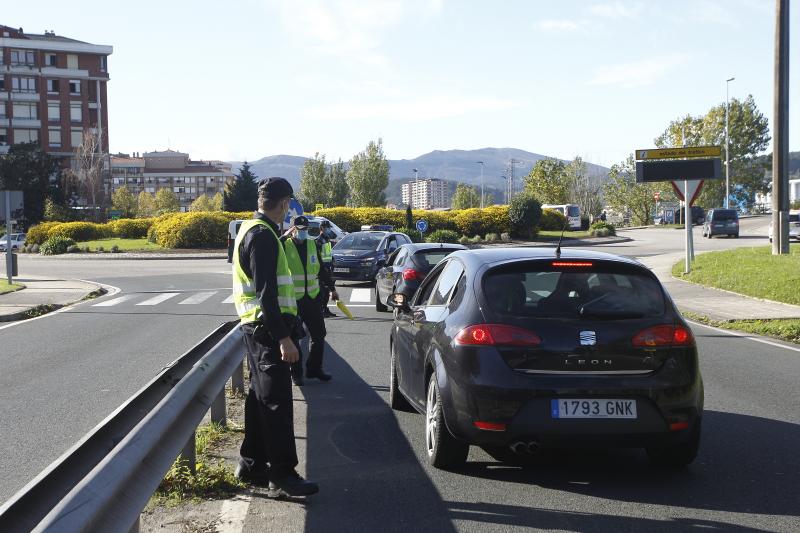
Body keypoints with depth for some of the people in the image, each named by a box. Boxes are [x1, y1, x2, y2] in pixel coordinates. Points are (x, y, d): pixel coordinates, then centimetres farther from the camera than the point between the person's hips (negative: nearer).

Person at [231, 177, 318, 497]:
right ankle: (282, 477, -8)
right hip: (266, 327, -11)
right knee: (277, 401, -9)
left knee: (261, 396, 16)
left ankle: (251, 464, 25)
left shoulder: (252, 230, 15)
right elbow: (266, 292, -23)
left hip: (256, 326, 11)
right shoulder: (263, 235, -17)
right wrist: (283, 337, -25)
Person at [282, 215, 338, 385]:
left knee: (319, 335, 9)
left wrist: (332, 288, 19)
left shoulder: (313, 245, 11)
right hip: (292, 300, -5)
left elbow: (321, 269, 20)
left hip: (312, 298, 5)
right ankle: (296, 374, 12)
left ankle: (314, 369, 23)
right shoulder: (284, 246, -5)